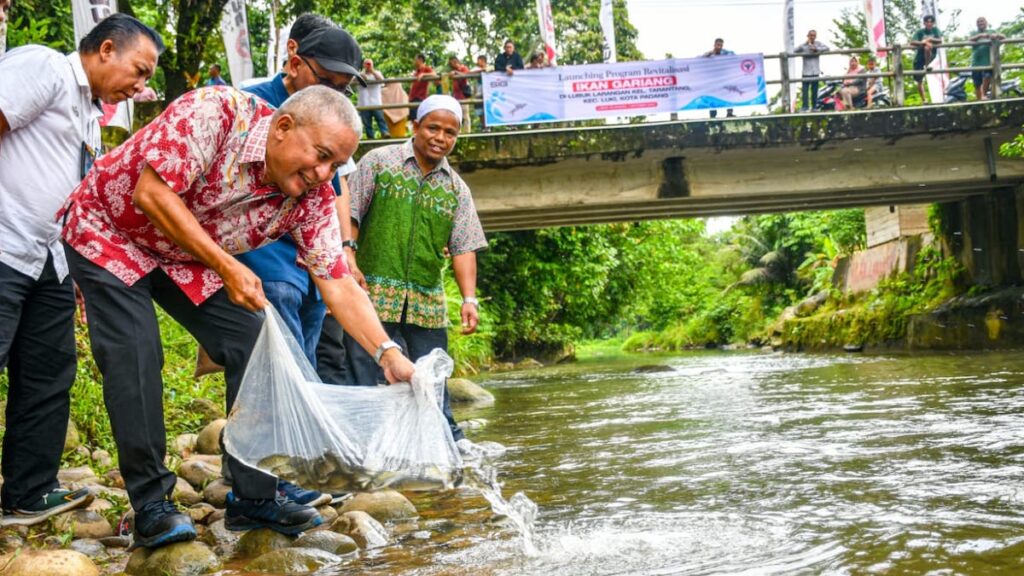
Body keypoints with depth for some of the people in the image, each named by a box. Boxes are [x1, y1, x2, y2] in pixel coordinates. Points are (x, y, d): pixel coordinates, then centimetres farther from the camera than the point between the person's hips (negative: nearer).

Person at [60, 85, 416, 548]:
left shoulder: (312, 197, -15)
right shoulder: (217, 111, -31)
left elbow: (338, 285, -15)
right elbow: (151, 195, -34)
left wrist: (388, 354, -29)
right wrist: (226, 266, -35)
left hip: (190, 259, 6)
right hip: (110, 232, -5)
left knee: (253, 347, -5)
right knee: (135, 357, -18)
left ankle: (254, 497, 4)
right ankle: (150, 504, -5)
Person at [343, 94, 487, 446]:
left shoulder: (456, 188, 13)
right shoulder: (379, 162, 4)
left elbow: (463, 248, 7)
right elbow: (350, 215, -1)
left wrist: (469, 299, -5)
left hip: (427, 301, 3)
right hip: (374, 294, -3)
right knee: (366, 378, -2)